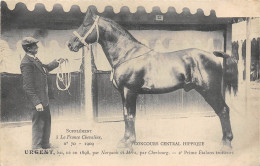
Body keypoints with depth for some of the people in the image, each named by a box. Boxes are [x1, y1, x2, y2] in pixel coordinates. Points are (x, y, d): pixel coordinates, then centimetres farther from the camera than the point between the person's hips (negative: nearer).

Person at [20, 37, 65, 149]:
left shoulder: (34, 59, 9)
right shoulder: (26, 63, -22)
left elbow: (45, 68, 30)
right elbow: (27, 86, -24)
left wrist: (57, 63, 27)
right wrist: (37, 103, -25)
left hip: (44, 98, 10)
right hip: (38, 99, -10)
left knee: (47, 121, 20)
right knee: (38, 123, 1)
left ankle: (45, 144, 35)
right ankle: (36, 148, 14)